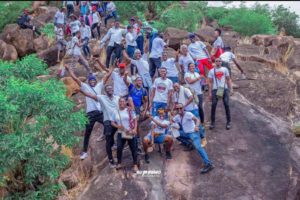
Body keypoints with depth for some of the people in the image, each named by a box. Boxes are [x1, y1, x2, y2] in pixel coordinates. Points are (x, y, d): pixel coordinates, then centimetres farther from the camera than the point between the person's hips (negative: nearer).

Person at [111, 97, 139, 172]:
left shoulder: (130, 110, -2)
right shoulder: (116, 112, 7)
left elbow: (135, 120, -2)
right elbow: (112, 122, 10)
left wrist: (135, 129, -14)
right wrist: (117, 126, -10)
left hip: (130, 133, -2)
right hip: (121, 133, 2)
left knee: (133, 148, 2)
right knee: (119, 148, -8)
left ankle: (135, 165, 11)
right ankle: (119, 163, 9)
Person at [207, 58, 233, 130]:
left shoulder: (225, 69, 9)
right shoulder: (211, 71, 7)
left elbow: (228, 79, 11)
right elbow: (210, 82, 6)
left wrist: (231, 89, 1)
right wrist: (210, 92, 0)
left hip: (224, 89, 1)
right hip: (215, 89, 0)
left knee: (226, 105, -2)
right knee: (213, 105, -3)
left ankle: (229, 122, 6)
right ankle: (213, 122, 6)